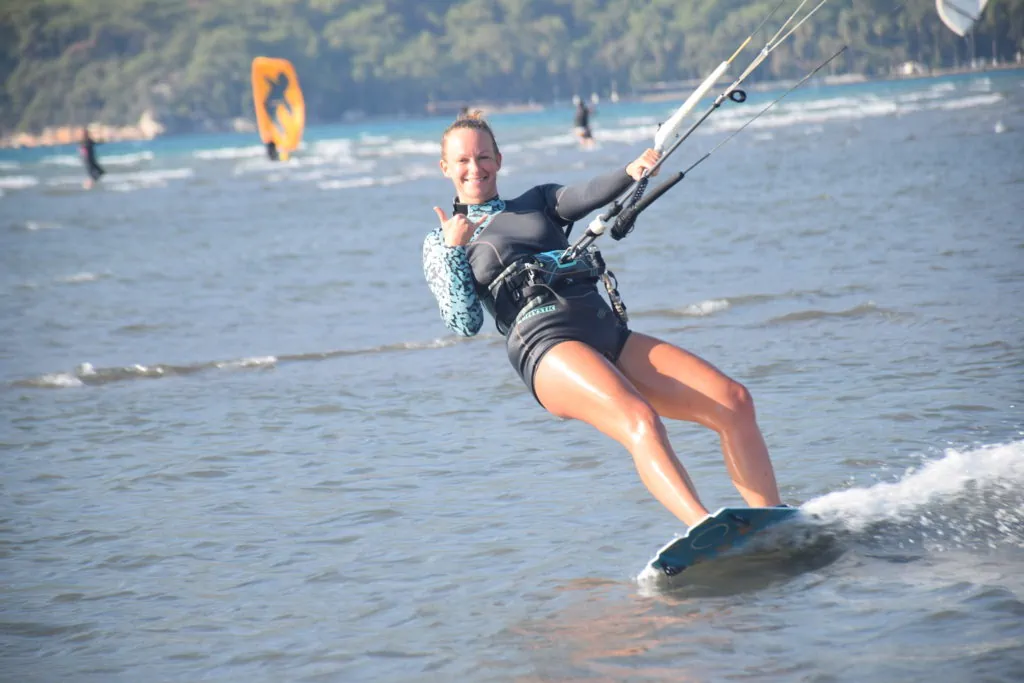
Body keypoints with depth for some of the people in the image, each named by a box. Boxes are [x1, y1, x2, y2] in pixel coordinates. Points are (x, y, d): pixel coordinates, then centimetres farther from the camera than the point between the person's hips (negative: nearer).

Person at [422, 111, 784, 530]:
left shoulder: (538, 202, 25)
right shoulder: (441, 242, 17)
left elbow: (587, 196, 3)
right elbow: (465, 324, 3)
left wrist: (630, 173, -17)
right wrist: (453, 249, -4)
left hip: (611, 335, 5)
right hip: (548, 344, -5)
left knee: (734, 402, -11)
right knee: (640, 421, -34)